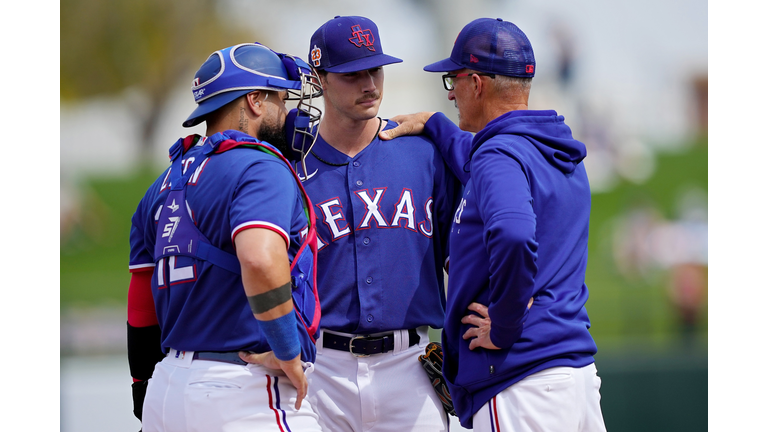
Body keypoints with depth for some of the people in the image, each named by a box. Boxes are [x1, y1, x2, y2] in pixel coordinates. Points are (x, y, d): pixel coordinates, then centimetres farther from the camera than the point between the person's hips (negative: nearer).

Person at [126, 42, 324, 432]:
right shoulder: (261, 169, -9)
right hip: (245, 387, -8)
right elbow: (261, 260, -28)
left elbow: (142, 302, 20)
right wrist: (287, 354, -17)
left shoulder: (168, 182, 17)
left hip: (168, 385, 8)